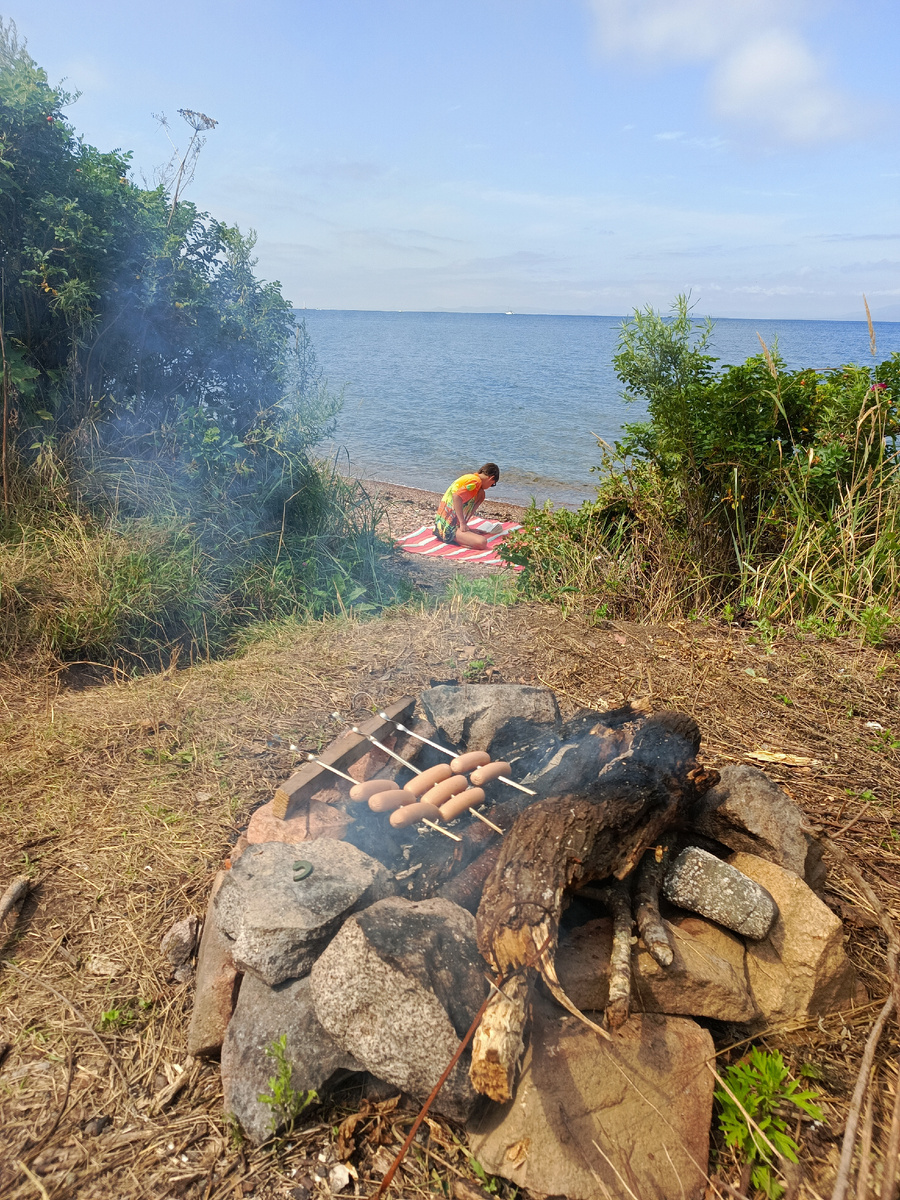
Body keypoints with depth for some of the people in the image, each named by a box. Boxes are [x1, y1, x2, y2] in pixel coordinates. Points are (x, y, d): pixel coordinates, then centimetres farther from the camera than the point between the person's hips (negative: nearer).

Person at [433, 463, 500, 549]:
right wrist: (463, 524, -23)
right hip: (449, 528, -10)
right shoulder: (476, 480, -10)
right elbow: (457, 496, -26)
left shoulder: (469, 477, 18)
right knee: (482, 542, -29)